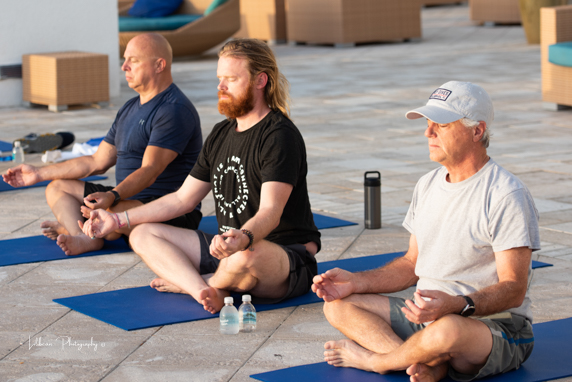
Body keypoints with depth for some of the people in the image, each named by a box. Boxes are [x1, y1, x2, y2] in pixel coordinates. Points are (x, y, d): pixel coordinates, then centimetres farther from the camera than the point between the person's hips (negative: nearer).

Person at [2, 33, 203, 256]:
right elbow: (97, 162, 19)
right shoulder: (130, 109, 17)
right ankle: (83, 237, -20)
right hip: (128, 199, 10)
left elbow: (149, 171, -26)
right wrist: (39, 174, 17)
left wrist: (113, 197, -43)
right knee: (57, 187, 9)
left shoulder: (175, 110, -16)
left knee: (112, 212, -39)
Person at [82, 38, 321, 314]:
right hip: (228, 249, 9)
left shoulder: (280, 136, -15)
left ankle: (190, 283, -7)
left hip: (289, 260, -9)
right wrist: (119, 220, 12)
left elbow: (271, 211, -28)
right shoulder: (221, 134, 13)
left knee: (248, 255, -43)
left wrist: (243, 239, -49)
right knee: (143, 234, 1)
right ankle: (205, 292, -26)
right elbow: (182, 199, 17)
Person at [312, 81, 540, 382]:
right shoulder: (428, 185, 12)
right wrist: (356, 282, 3)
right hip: (428, 315, 8)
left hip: (499, 328, -8)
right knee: (338, 305, -3)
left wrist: (455, 305, -37)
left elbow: (514, 290, -19)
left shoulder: (507, 196, -15)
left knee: (447, 330, -41)